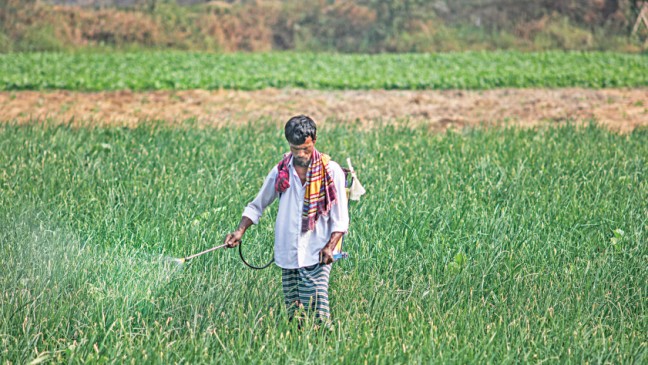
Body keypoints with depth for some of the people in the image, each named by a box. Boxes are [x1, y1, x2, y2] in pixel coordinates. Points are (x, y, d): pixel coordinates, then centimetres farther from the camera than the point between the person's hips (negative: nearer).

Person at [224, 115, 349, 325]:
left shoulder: (331, 171, -2)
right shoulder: (280, 172, 6)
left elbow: (340, 218, 0)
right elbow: (257, 206, 16)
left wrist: (330, 247, -15)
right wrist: (240, 231, 1)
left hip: (316, 256, -3)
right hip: (287, 255, 3)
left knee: (316, 313, -16)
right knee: (293, 315, 4)